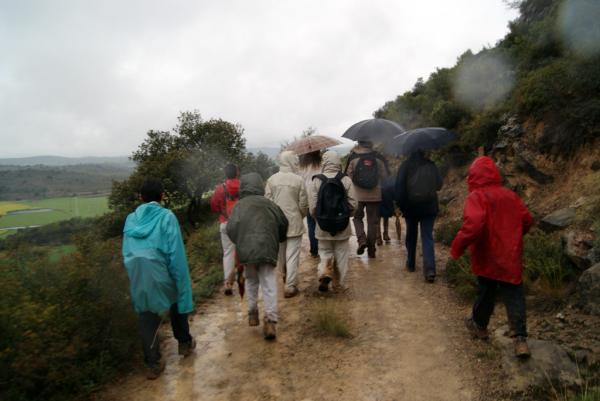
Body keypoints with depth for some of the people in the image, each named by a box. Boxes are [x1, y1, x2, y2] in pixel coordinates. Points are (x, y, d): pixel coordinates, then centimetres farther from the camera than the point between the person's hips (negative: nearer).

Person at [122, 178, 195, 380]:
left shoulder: (131, 219, 8)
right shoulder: (167, 217, -6)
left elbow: (126, 252, 11)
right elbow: (176, 252, -9)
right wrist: (183, 282, -5)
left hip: (137, 277, 3)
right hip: (161, 273, -2)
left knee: (147, 318, 13)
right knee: (177, 301, 25)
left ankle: (153, 364, 18)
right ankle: (184, 342, 38)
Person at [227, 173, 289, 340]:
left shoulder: (239, 205, 3)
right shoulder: (269, 204, 10)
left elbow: (231, 228, -6)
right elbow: (283, 224, 13)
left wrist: (239, 244, 11)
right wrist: (277, 241, 28)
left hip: (247, 250, 0)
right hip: (268, 249, 0)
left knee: (251, 282, 21)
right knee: (269, 285, 1)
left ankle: (252, 313, 28)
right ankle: (270, 321, -6)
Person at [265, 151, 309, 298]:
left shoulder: (272, 179, -5)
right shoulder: (298, 180, -11)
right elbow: (303, 204, -7)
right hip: (294, 222, -4)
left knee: (280, 252, 22)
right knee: (292, 255, 2)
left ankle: (285, 276, 43)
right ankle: (290, 286, 4)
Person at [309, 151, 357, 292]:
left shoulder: (317, 180, -10)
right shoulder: (346, 180, -9)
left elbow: (312, 206, -9)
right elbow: (353, 204, -6)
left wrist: (319, 218, 9)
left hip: (323, 226, 0)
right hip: (343, 226, 0)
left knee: (325, 252, 18)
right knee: (341, 255, 15)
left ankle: (325, 272, -6)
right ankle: (338, 283, 24)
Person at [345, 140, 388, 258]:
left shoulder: (353, 157, -5)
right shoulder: (378, 158, -1)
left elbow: (349, 175, -4)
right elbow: (384, 176, 2)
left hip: (358, 195, -1)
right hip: (375, 195, 1)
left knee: (357, 217, 17)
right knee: (373, 222, 9)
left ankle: (362, 239, -6)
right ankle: (371, 249, 13)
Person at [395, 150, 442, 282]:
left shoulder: (406, 165, -3)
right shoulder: (431, 165, 3)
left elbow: (399, 186, -9)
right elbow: (439, 185, 10)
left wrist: (400, 204, -4)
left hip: (411, 206, 0)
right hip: (429, 206, 1)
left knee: (411, 235, 17)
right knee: (427, 237, -1)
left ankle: (410, 264, 26)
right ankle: (430, 269, -13)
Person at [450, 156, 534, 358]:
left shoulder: (476, 197, -14)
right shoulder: (511, 195, 6)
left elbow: (473, 225, -29)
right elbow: (527, 220, 13)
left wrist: (457, 247, -18)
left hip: (487, 258, -4)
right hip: (511, 258, 4)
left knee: (487, 292, 15)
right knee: (514, 295, 6)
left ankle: (479, 325, 35)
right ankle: (520, 339, 1)